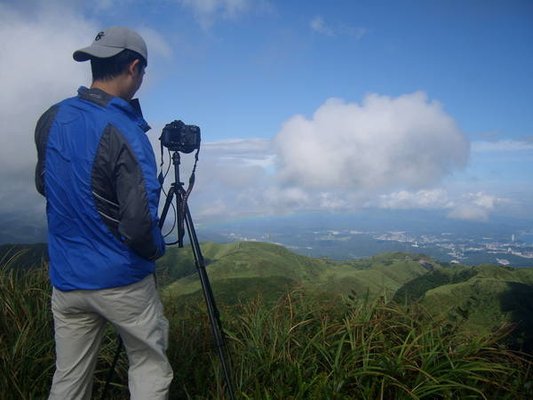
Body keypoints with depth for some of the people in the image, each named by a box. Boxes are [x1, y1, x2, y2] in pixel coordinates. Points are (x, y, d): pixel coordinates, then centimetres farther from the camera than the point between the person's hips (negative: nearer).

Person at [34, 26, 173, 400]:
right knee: (150, 369, 13)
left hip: (66, 279, 6)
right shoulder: (125, 133, -21)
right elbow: (140, 226, -26)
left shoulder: (51, 119, 0)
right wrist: (157, 250, -6)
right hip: (121, 281, -6)